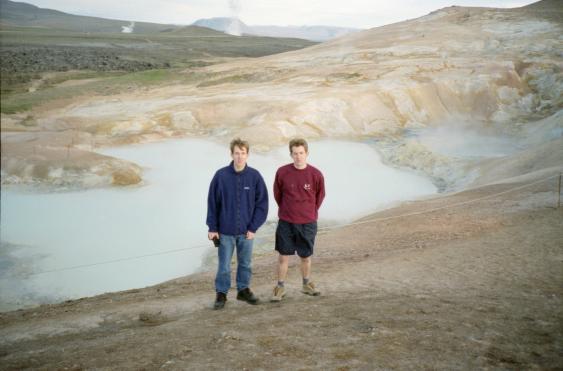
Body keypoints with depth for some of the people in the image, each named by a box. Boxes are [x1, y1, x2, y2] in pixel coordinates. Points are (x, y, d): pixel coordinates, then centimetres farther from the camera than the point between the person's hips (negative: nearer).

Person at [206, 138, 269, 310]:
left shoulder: (255, 176, -6)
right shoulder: (221, 175, -9)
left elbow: (262, 203, -2)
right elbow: (212, 202, -3)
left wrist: (253, 227, -7)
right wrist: (212, 228, -4)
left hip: (246, 231, 1)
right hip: (225, 230, -1)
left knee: (245, 263, 14)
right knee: (224, 265, 7)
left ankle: (244, 289, 31)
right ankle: (221, 293, 21)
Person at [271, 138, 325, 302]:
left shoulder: (316, 174, -9)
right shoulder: (282, 172, -9)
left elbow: (320, 196, 8)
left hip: (307, 223, 0)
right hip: (286, 222, 0)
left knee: (306, 256, 14)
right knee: (283, 256, 4)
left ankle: (307, 285, 32)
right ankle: (280, 288, 16)